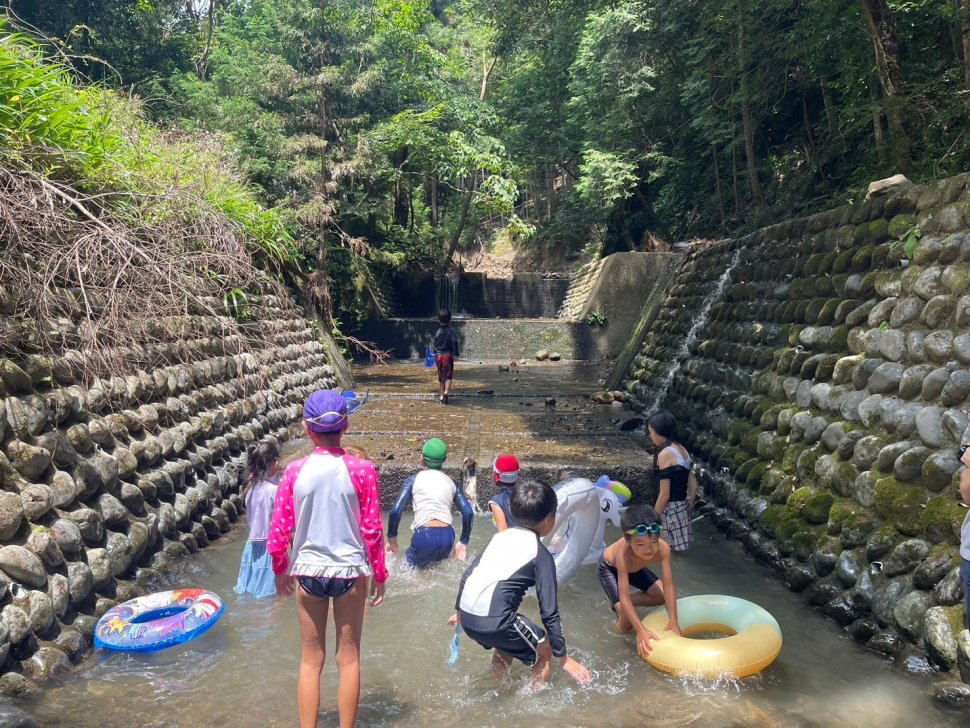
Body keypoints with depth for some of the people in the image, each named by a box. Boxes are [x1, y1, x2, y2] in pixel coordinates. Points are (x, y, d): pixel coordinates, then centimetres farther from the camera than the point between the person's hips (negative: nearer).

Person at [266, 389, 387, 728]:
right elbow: (372, 530, -7)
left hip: (308, 571, 1)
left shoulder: (294, 471, -9)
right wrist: (379, 573, 7)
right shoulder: (362, 470, -12)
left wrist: (281, 570, 14)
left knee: (311, 658, 16)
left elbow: (278, 533, -4)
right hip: (350, 571, -1)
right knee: (349, 657, 14)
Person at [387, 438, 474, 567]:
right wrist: (463, 542, 13)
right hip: (447, 536, 4)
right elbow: (468, 512, 4)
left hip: (425, 536, -4)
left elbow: (395, 511, -4)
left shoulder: (414, 480, 5)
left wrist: (392, 539, 7)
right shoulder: (451, 482, 13)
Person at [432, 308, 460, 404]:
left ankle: (441, 395, 16)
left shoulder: (437, 332, 3)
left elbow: (434, 345, 10)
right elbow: (454, 343, -12)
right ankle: (446, 391, -26)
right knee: (448, 375, -3)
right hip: (448, 355, -3)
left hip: (438, 355, 3)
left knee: (441, 376, 12)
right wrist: (456, 354, -12)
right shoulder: (452, 331, -6)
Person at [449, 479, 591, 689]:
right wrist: (563, 658, 4)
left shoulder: (501, 536, 16)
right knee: (545, 651, 17)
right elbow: (550, 612, -3)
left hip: (467, 616, 7)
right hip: (494, 620, -7)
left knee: (507, 645, 35)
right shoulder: (541, 555, -2)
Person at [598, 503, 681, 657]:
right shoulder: (623, 554, -45)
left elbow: (668, 586, -27)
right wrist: (641, 630, -44)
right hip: (609, 568, -5)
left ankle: (619, 604, 16)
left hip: (635, 568, 5)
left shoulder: (663, 548, -35)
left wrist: (673, 621, -31)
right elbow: (624, 598, -40)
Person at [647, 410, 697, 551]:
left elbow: (664, 495, -18)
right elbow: (693, 487, 12)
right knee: (676, 553, 16)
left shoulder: (665, 454, -18)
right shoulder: (681, 449, 8)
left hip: (669, 511, -9)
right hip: (682, 509, 9)